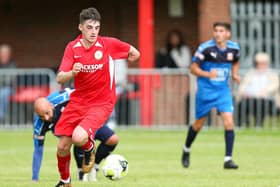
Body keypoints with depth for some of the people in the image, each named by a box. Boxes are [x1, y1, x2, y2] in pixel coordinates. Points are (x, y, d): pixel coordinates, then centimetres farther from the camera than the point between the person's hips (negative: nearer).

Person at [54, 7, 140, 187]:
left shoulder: (108, 44, -12)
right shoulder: (72, 47, -6)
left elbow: (135, 54, 4)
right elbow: (60, 79, -12)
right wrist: (72, 72, -33)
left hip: (102, 103, -4)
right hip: (78, 102, 4)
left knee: (79, 137, -28)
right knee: (63, 147, 4)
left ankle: (89, 148, 10)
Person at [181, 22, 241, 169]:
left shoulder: (234, 48, -2)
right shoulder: (205, 48, -15)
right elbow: (193, 68, -12)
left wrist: (235, 74, 1)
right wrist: (207, 74, -29)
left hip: (223, 90, 2)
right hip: (205, 90, -2)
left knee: (229, 121, -14)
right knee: (199, 123, 10)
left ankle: (228, 159, -9)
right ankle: (186, 150, 37)